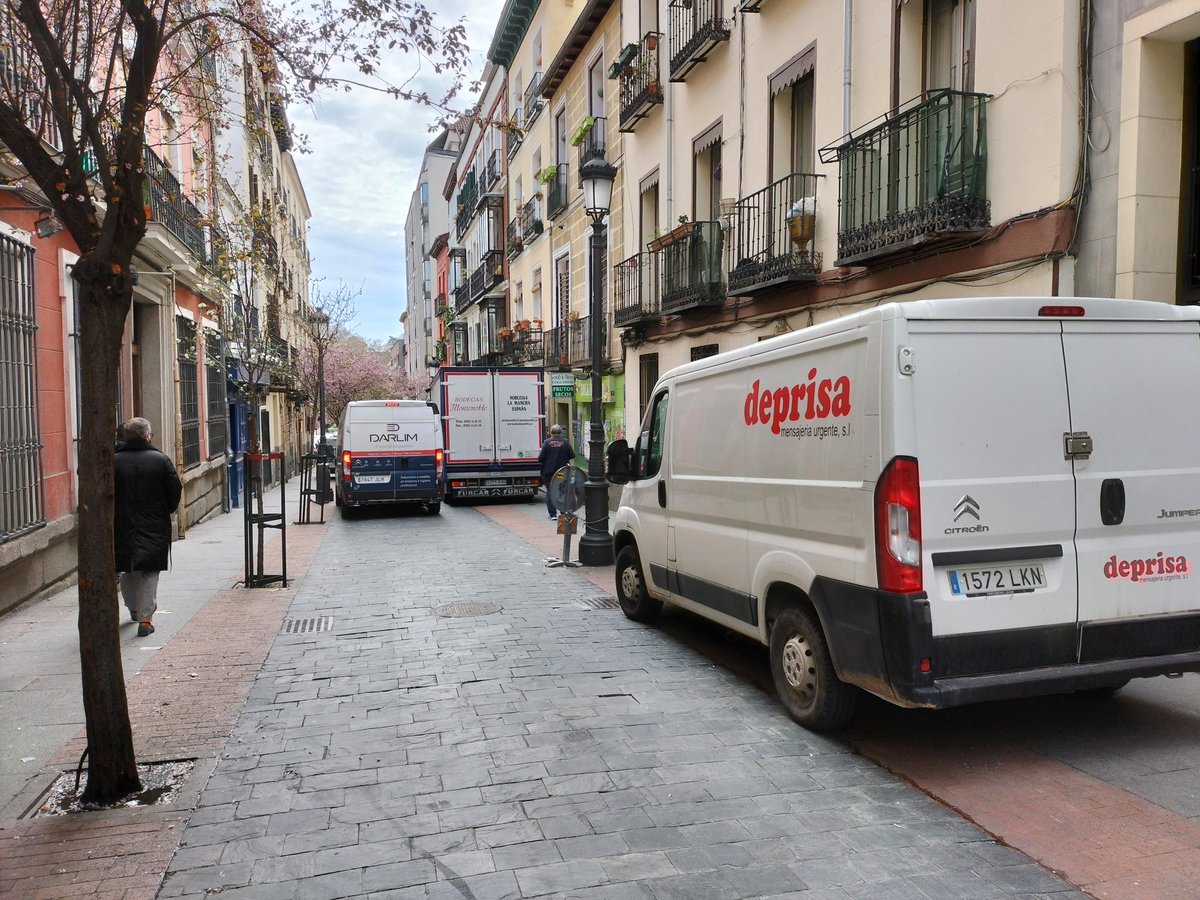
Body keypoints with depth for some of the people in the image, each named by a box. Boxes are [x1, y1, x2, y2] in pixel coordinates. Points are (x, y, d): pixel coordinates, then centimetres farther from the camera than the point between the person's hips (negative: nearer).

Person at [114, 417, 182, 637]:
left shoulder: (113, 462, -4)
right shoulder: (161, 460, -7)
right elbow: (175, 490, -4)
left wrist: (112, 517, 11)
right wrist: (166, 512, 12)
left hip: (122, 527, 2)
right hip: (154, 527, -2)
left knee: (127, 572, 20)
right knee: (149, 573, 3)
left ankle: (134, 610, 35)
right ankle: (145, 618, -2)